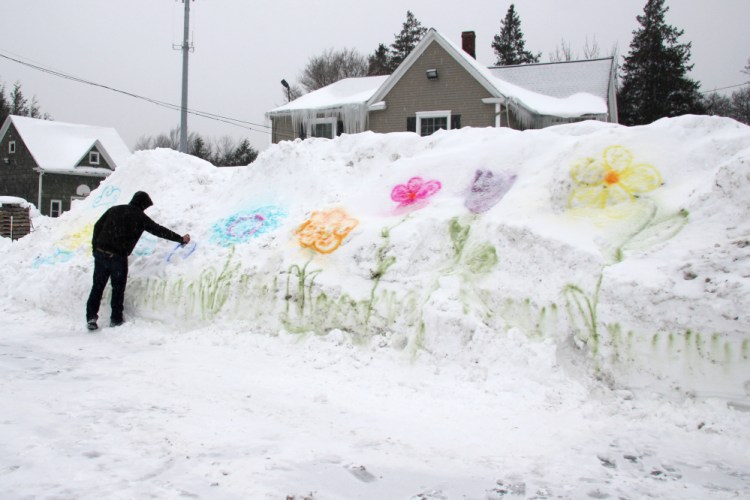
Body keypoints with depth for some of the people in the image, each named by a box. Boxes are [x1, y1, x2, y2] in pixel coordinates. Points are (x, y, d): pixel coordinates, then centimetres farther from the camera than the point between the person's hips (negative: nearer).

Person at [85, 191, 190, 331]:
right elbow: (159, 230, 2)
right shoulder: (140, 217, -1)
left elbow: (97, 226, 14)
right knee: (118, 288, 9)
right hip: (118, 256, -4)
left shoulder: (114, 210, 13)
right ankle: (116, 319, 14)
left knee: (97, 287, 11)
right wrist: (181, 239, 10)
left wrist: (95, 247, 19)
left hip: (100, 253, 4)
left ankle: (91, 317, 5)